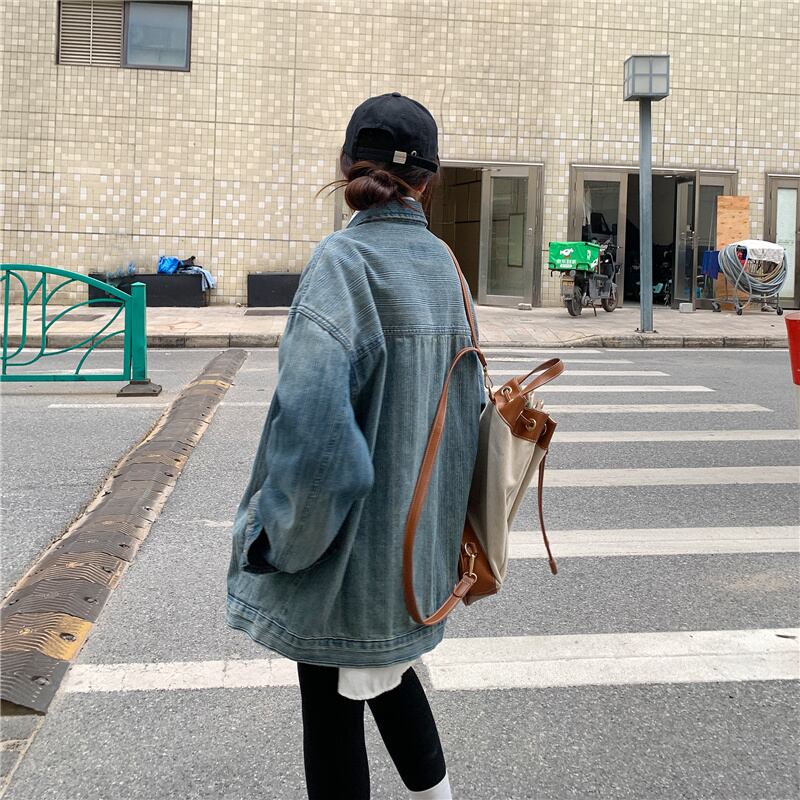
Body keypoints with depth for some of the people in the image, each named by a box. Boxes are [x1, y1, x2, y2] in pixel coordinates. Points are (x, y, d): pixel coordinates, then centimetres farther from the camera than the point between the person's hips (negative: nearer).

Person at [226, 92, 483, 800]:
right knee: (388, 668, 26)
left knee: (333, 709, 9)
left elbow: (311, 409, -31)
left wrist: (283, 523, -19)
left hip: (353, 535, -7)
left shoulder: (345, 259, -18)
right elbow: (468, 392, 11)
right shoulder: (443, 264, 3)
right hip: (419, 527, 7)